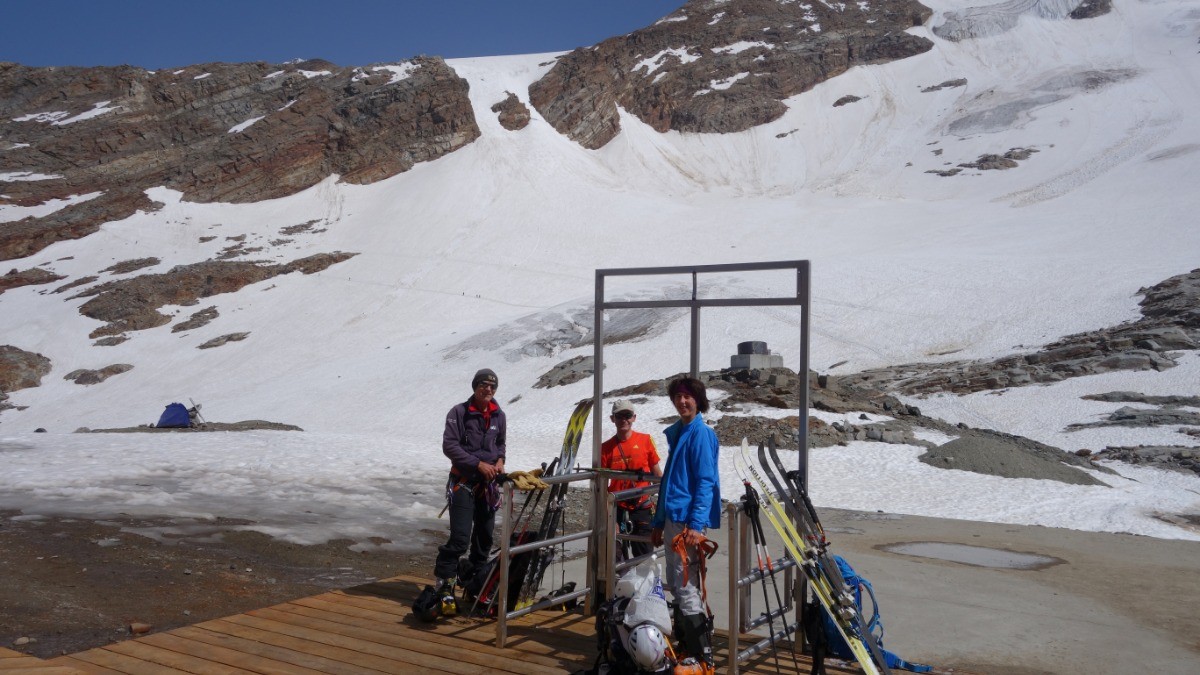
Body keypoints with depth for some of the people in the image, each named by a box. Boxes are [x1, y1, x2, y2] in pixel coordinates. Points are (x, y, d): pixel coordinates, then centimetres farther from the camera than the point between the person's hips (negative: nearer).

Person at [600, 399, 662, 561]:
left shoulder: (645, 440, 0)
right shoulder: (606, 448, 1)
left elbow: (656, 473, 6)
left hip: (642, 509, 0)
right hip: (617, 509, 0)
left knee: (644, 557, 6)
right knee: (614, 557, 2)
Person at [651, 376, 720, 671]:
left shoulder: (701, 433, -10)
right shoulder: (676, 433, 17)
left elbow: (705, 481, -16)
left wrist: (696, 524, -23)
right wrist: (659, 522, 21)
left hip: (688, 520, -9)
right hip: (672, 519, 9)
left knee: (686, 587, -8)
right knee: (676, 586, 15)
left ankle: (703, 658, -2)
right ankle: (685, 646, 25)